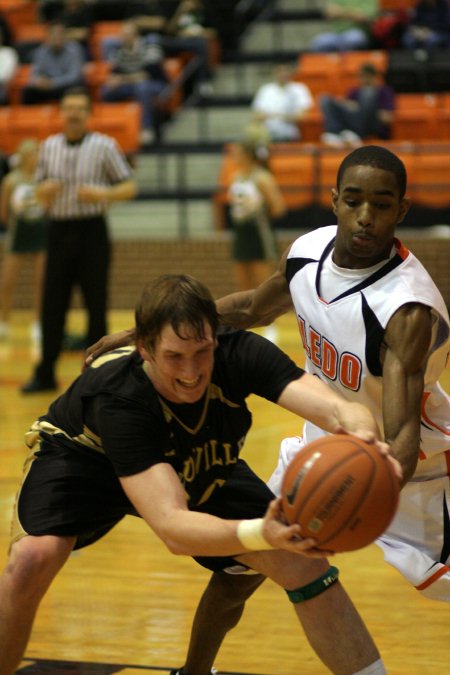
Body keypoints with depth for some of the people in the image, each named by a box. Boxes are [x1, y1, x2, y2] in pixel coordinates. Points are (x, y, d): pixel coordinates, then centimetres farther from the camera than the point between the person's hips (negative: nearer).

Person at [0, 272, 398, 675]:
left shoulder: (239, 354, -32)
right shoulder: (118, 399, -42)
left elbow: (337, 409, -44)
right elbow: (171, 527, -52)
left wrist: (363, 437, -69)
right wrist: (262, 533, -70)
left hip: (204, 474, 4)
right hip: (86, 459, -3)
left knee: (304, 562, -12)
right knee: (34, 557, -32)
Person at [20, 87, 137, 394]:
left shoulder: (104, 146, -3)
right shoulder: (49, 146, 8)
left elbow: (129, 187, -2)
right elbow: (42, 192, 15)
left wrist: (103, 193, -20)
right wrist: (45, 190, -8)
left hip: (92, 231, -3)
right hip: (59, 230, 3)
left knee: (96, 305, 1)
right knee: (53, 304, 3)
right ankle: (45, 374, 10)